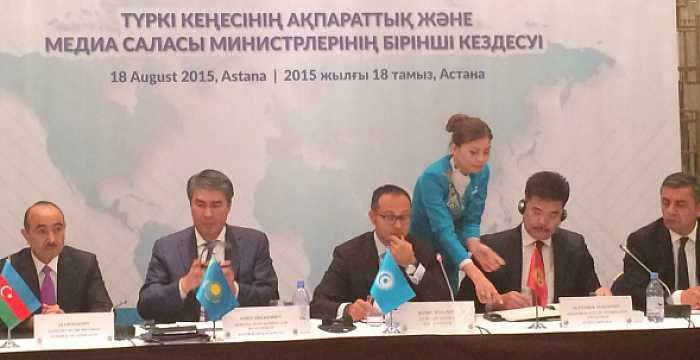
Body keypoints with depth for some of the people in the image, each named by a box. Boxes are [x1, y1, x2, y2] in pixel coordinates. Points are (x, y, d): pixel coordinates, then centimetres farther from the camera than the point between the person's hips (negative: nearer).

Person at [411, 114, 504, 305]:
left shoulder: (482, 173, -10)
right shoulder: (433, 177, -29)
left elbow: (471, 221, -7)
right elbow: (444, 231, -38)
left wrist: (474, 245, -31)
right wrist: (475, 274, -50)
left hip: (446, 255, 6)